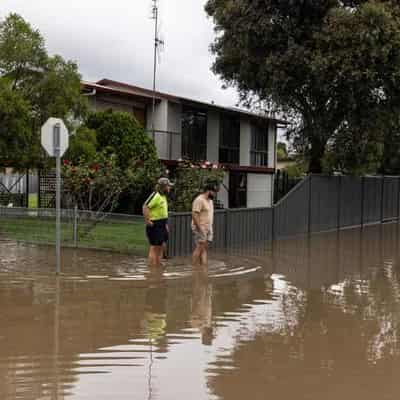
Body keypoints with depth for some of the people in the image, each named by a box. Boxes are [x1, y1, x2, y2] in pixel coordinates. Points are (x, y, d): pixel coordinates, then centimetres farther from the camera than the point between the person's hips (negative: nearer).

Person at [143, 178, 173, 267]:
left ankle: (158, 265, 22)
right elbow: (145, 207, -25)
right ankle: (151, 267, -2)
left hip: (162, 225, 10)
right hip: (154, 225, -10)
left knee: (160, 247, 14)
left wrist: (165, 224, 22)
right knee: (154, 247, -7)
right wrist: (147, 221, -24)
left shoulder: (163, 196, 15)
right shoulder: (155, 195, -16)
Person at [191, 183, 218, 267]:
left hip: (208, 229, 9)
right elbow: (194, 215, -19)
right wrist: (200, 228, -22)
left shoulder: (210, 200, 17)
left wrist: (210, 228, 16)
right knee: (199, 248, -8)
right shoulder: (199, 200, -14)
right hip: (200, 229, -9)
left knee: (205, 248, 6)